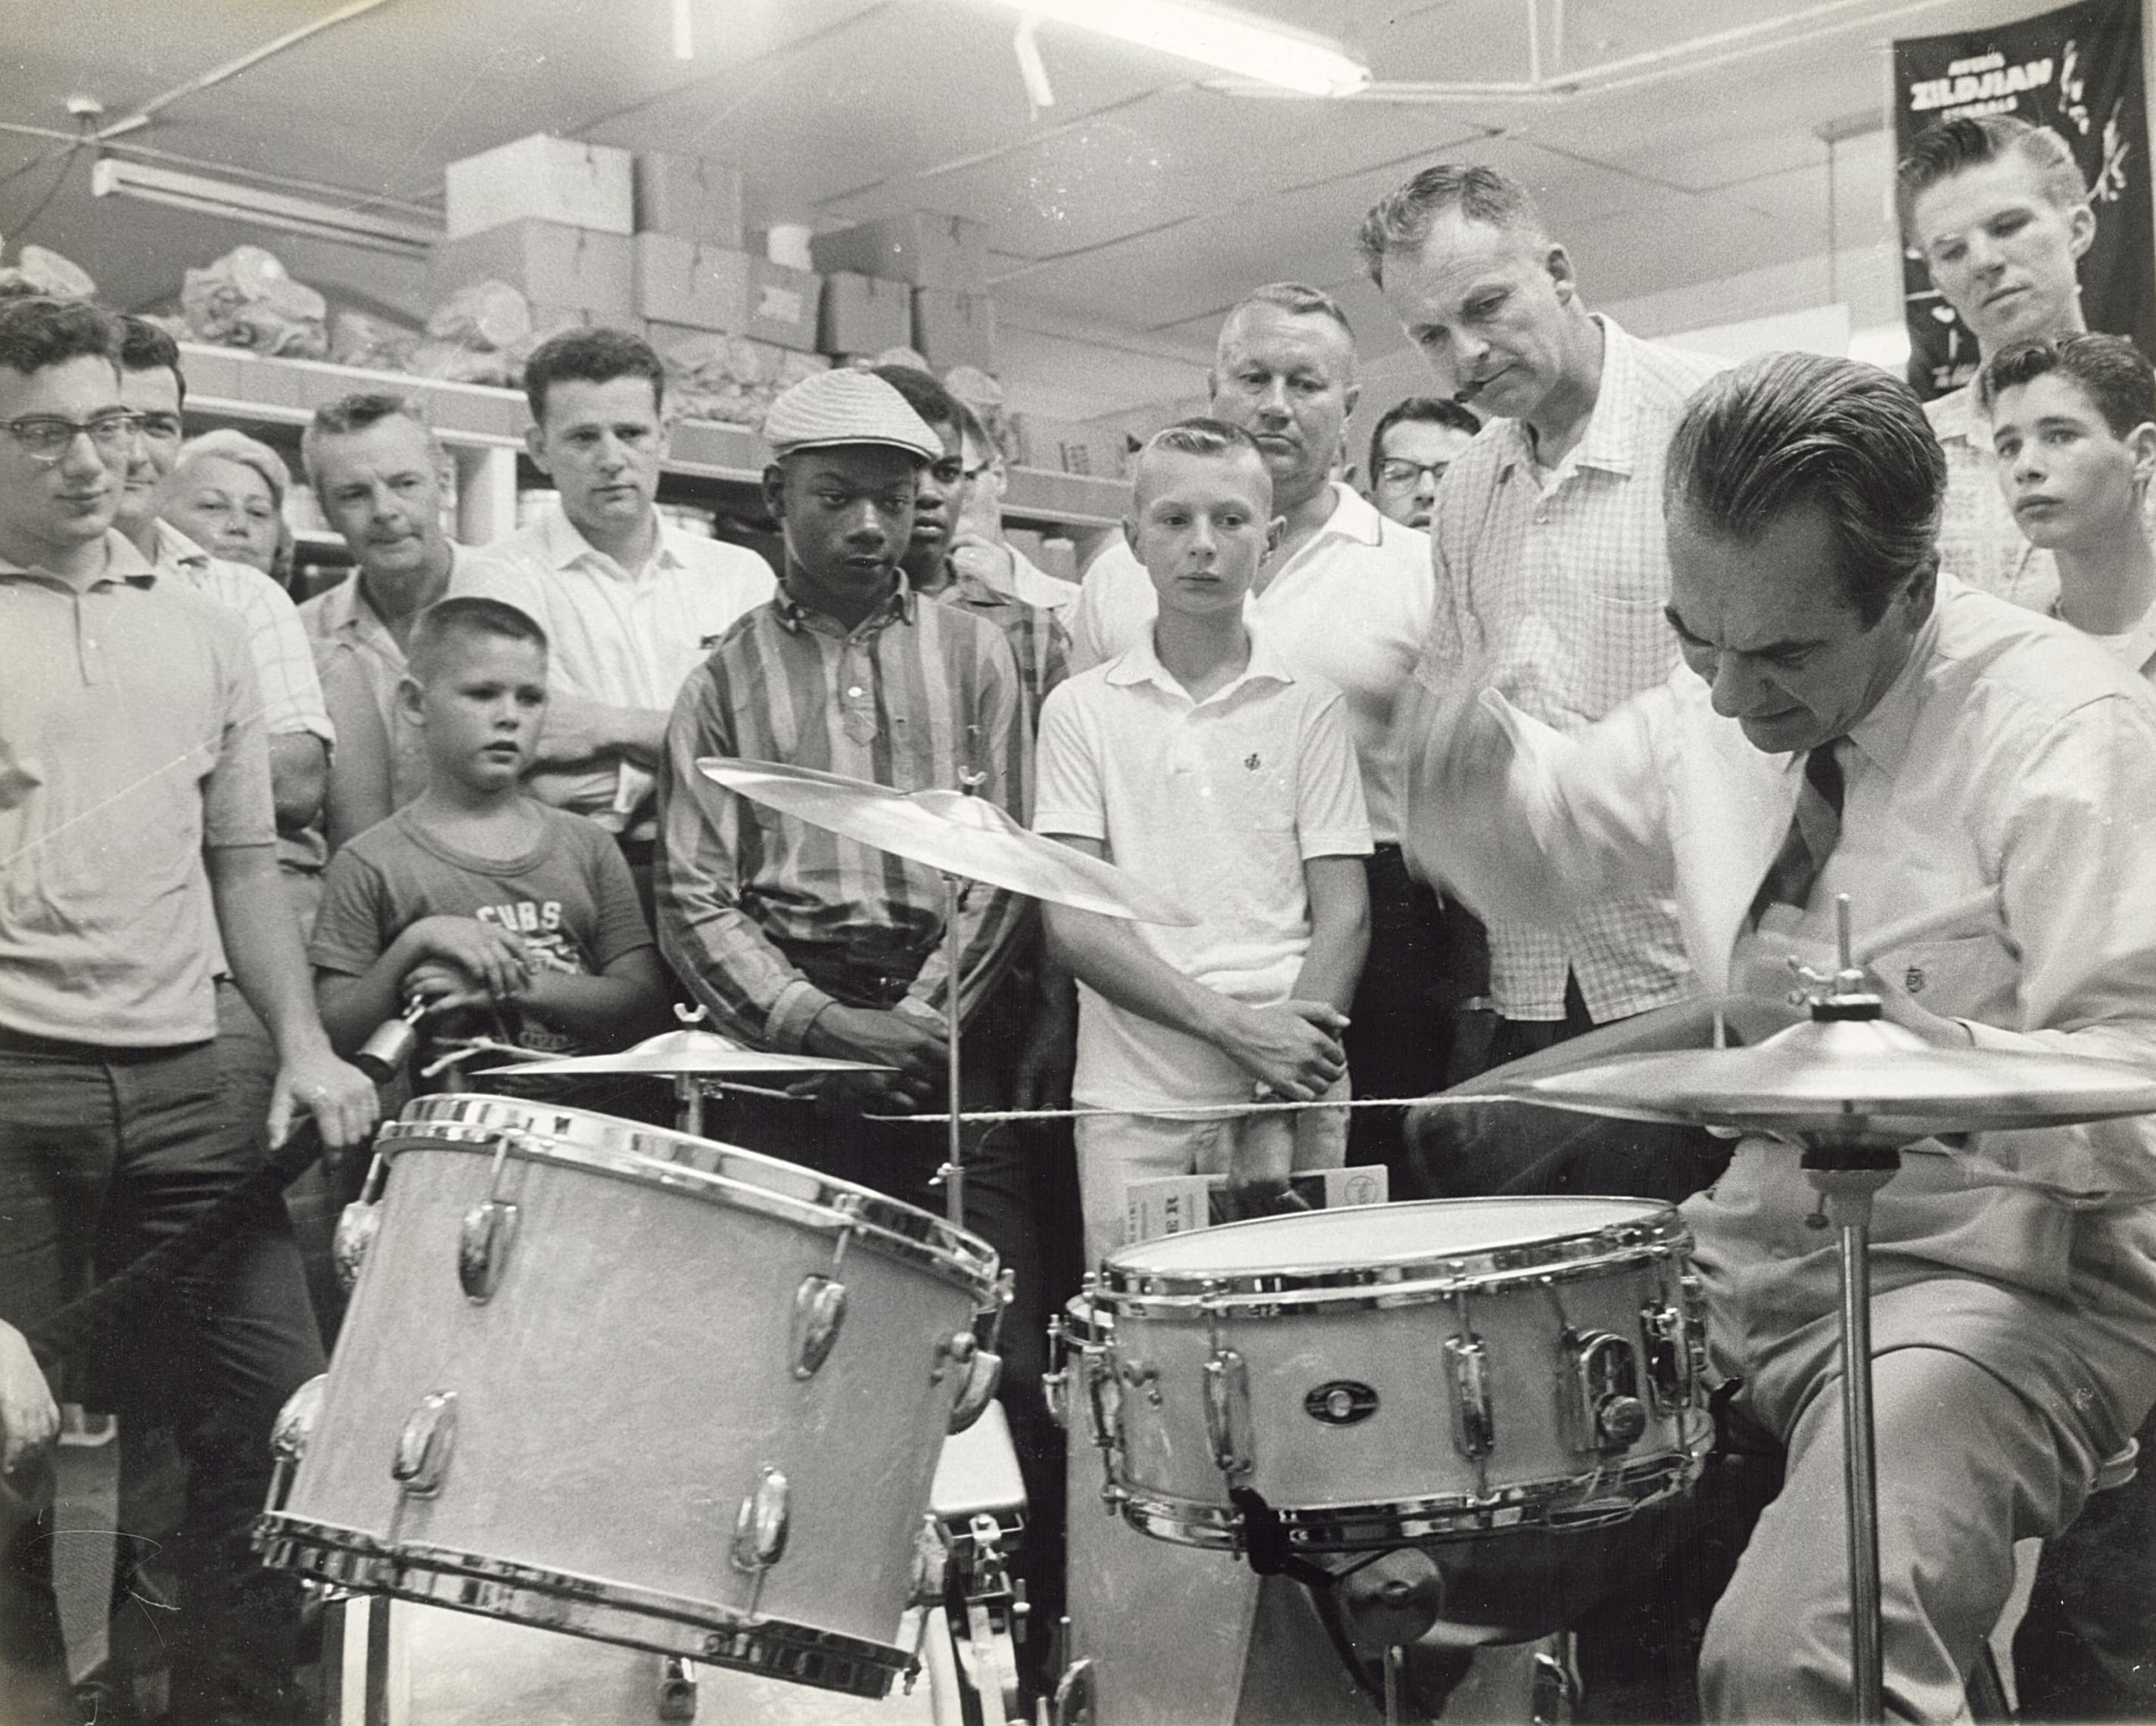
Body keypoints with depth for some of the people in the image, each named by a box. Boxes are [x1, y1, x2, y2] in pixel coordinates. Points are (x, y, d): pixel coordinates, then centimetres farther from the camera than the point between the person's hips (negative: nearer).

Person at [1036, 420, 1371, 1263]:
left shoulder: (1309, 708, 7)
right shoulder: (1082, 709, 6)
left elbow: (1342, 914, 3)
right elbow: (1073, 922, -2)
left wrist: (1290, 1066, -12)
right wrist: (1234, 1025, -13)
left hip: (1286, 1098, 0)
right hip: (1133, 1105, 0)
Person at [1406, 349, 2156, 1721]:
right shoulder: (1716, 705, 3)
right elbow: (1539, 848, 18)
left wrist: (1945, 1060, -38)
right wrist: (1466, 758, -5)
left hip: (1994, 1286, -7)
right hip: (1741, 1256, 7)